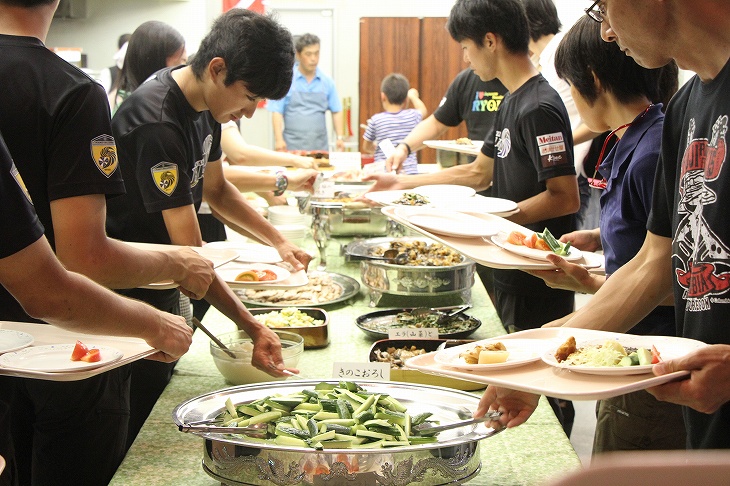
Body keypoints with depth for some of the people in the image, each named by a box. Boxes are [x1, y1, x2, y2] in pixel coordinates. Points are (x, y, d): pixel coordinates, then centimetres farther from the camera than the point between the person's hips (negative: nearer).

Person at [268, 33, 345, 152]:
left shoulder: (327, 82, 8)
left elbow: (336, 111, 12)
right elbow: (277, 112, -2)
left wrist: (340, 137, 2)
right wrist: (279, 140, -12)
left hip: (320, 146, 3)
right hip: (292, 146, -2)